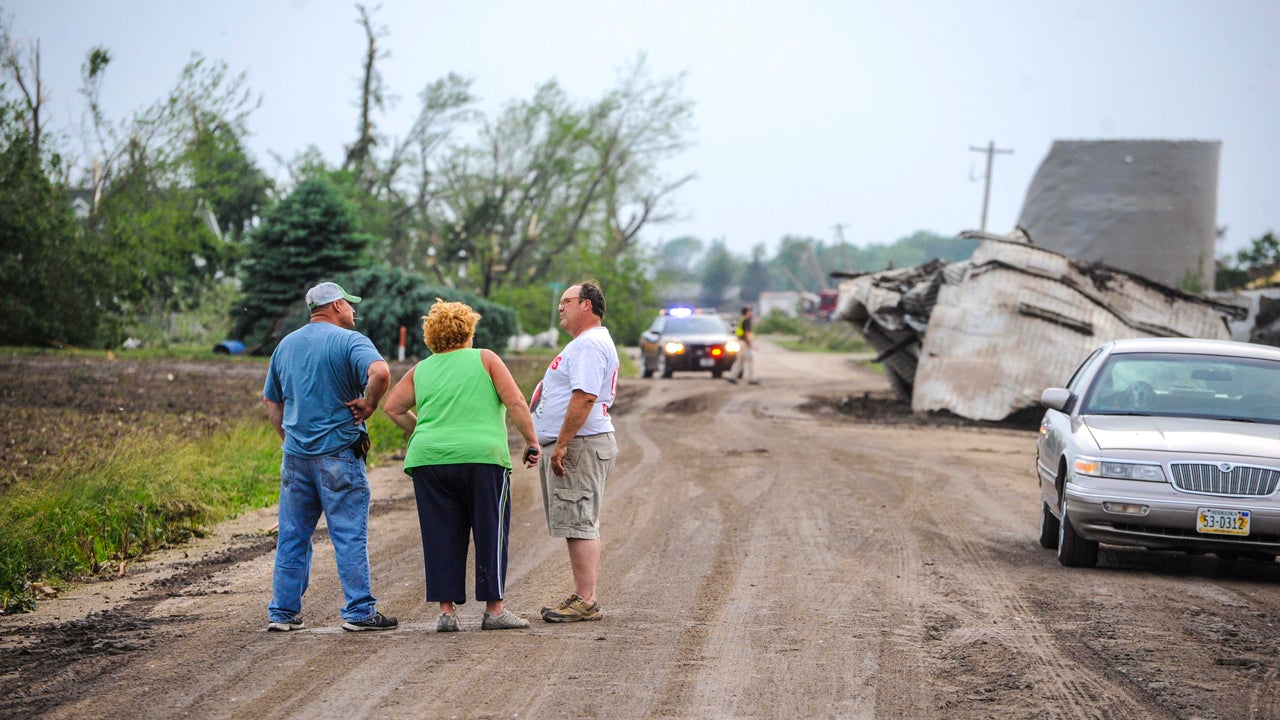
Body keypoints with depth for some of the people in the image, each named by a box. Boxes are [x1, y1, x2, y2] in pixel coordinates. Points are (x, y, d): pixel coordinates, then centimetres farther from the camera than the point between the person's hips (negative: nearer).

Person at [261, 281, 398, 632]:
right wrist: (368, 405, -12)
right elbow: (380, 372, -26)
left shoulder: (286, 345, 14)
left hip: (295, 455, 6)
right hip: (338, 454, -6)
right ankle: (359, 611, 0)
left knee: (292, 536, 11)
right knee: (350, 535, -1)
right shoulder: (348, 341, -7)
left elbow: (271, 399, 21)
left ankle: (282, 611, 12)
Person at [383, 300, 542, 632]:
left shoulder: (420, 370, 15)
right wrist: (532, 441, 4)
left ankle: (446, 609, 5)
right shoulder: (484, 359, 6)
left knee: (441, 537, 7)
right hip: (482, 456, -3)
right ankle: (494, 608, 4)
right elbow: (515, 402, -2)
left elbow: (392, 407, 12)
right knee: (490, 533, 4)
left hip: (429, 460, 3)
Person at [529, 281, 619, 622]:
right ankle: (583, 598, 18)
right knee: (581, 526, 13)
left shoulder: (589, 345, -15)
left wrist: (561, 445, -25)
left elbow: (584, 397, -25)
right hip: (574, 445, 11)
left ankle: (586, 602, -10)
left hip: (579, 444, -11)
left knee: (579, 525, -11)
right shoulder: (588, 343, 21)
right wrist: (558, 445, 23)